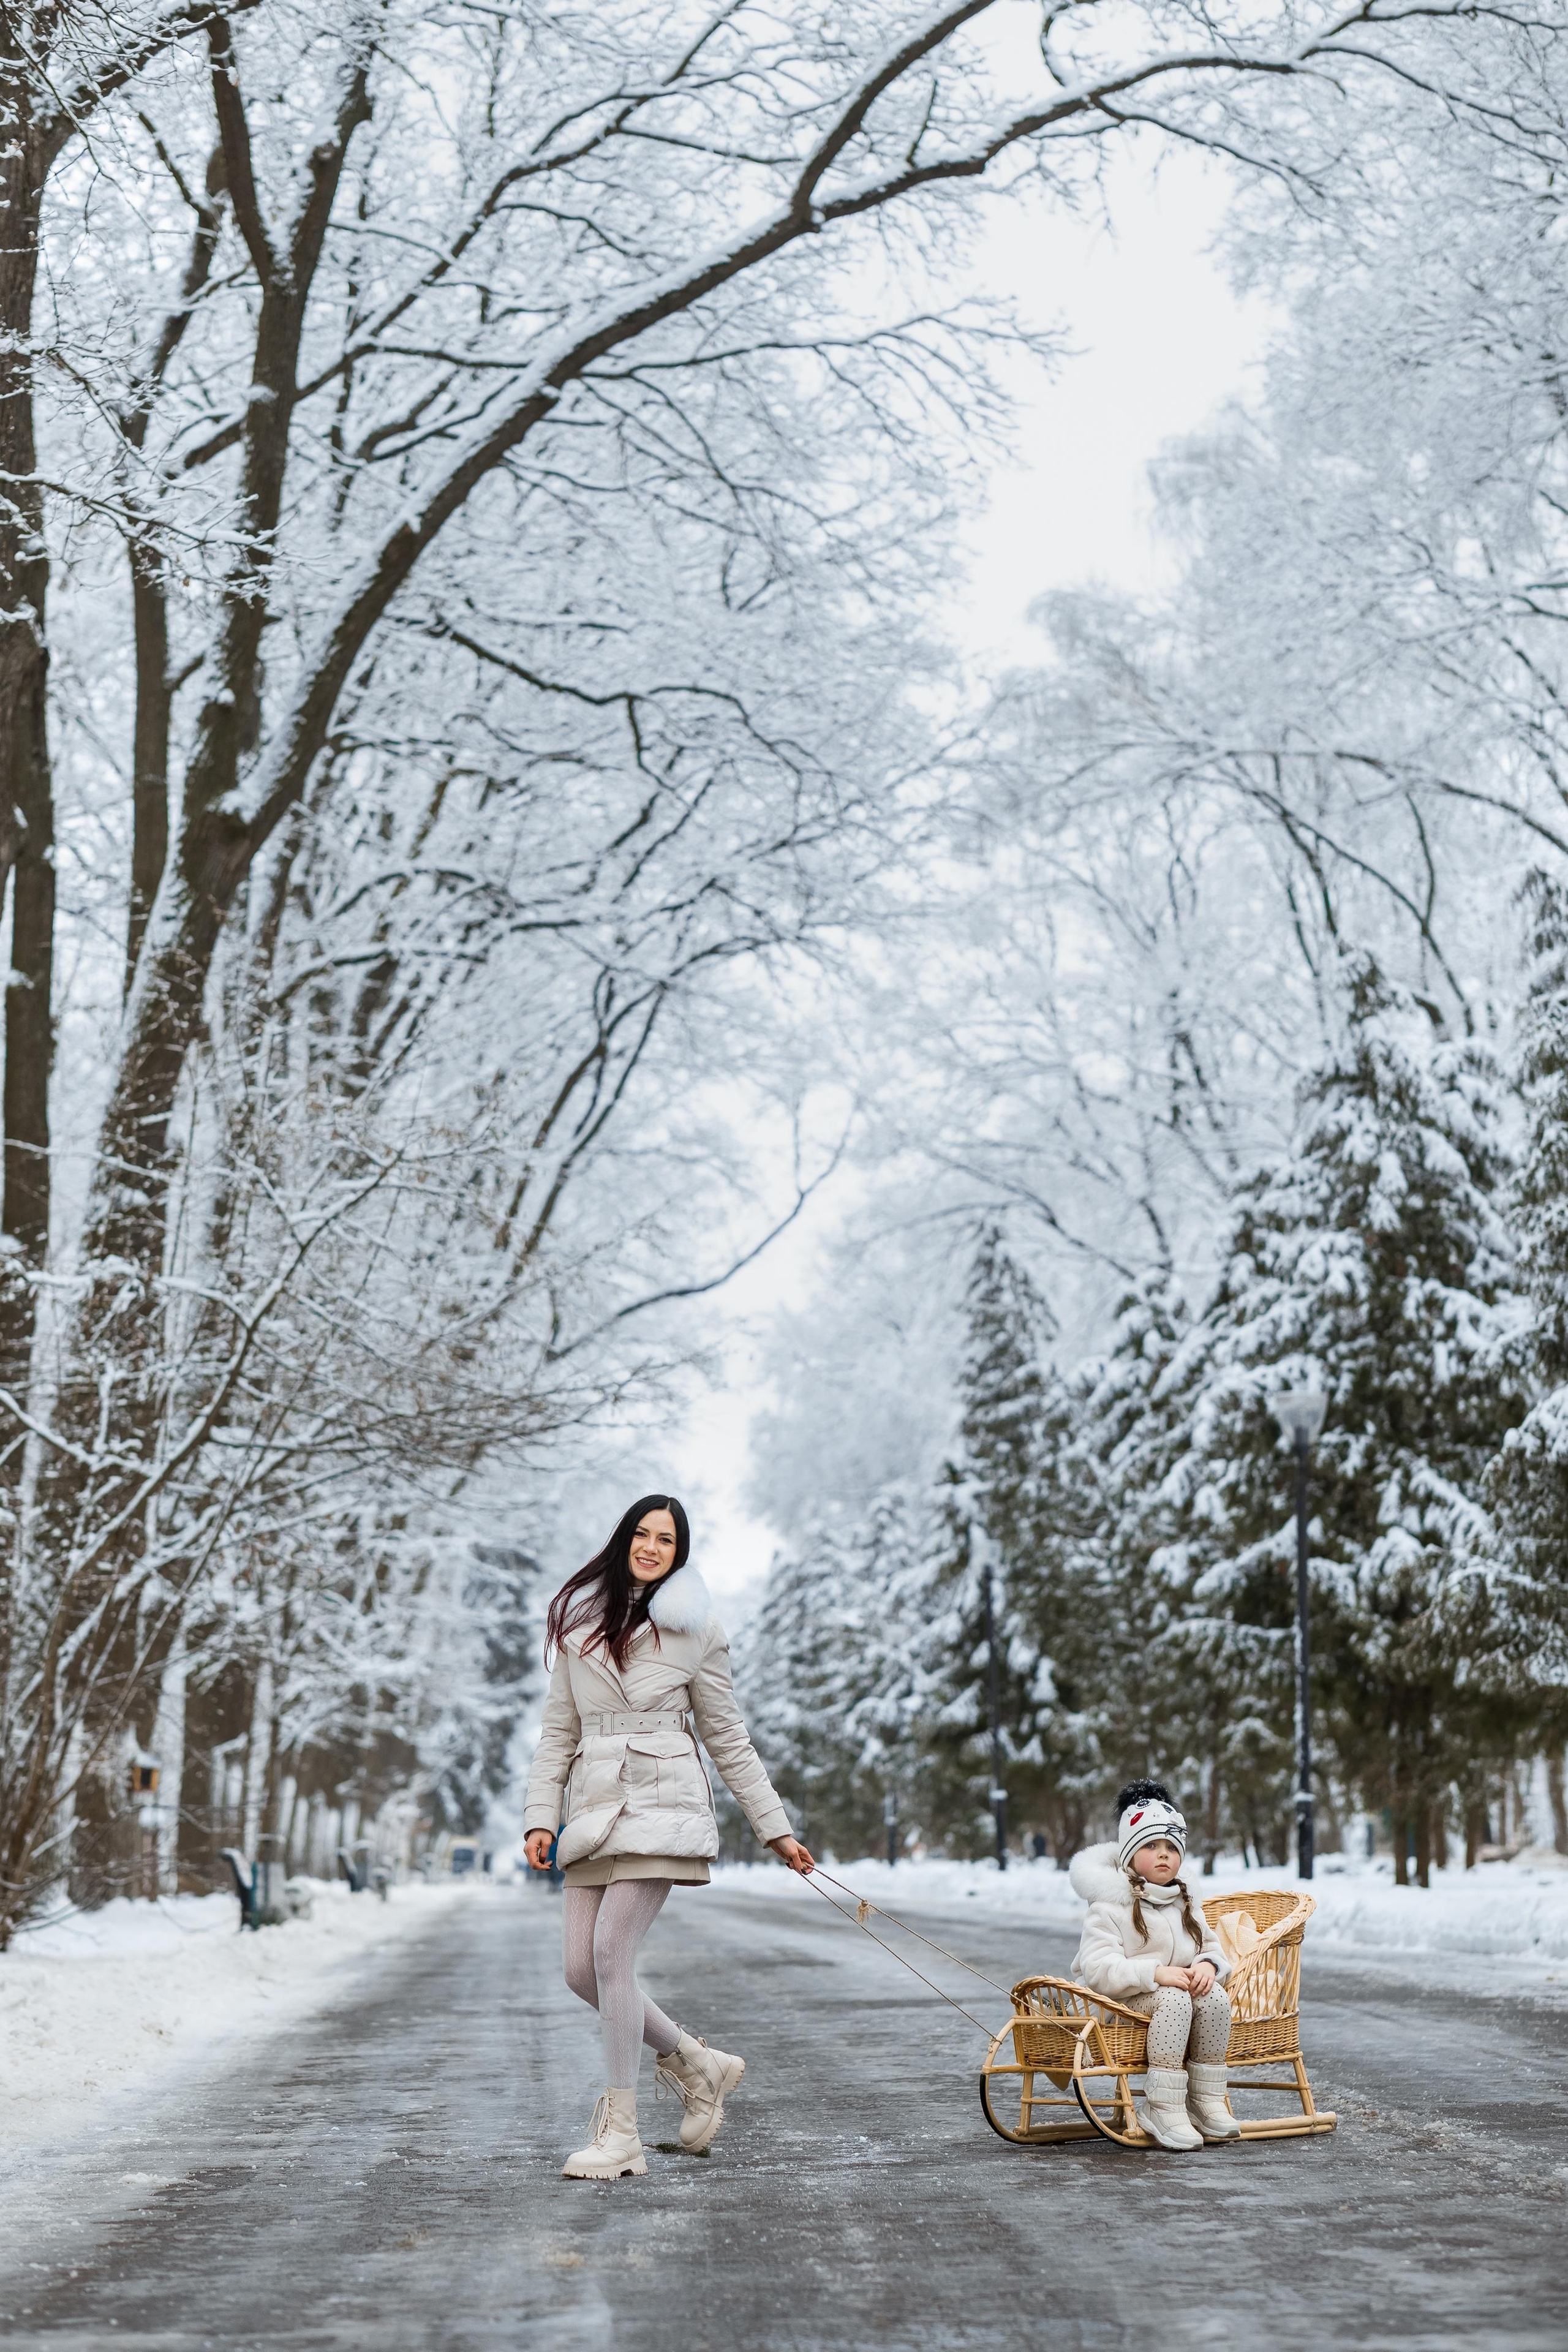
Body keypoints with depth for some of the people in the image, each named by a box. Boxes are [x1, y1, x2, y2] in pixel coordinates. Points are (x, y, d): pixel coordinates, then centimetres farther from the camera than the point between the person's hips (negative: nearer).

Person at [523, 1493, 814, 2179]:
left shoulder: (696, 1631, 5)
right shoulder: (578, 1622, 13)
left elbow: (728, 1737, 10)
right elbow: (558, 1731, 14)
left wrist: (775, 1829, 9)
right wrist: (540, 1817, 4)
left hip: (661, 1801, -5)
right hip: (594, 1807, 5)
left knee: (610, 1949, -16)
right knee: (581, 1969, -2)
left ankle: (619, 2132, -7)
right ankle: (697, 2062, 20)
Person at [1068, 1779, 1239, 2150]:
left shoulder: (1186, 1903, 16)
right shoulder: (1110, 1908, -9)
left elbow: (1213, 1948, 13)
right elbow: (1098, 1970, -21)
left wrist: (1208, 1966, -13)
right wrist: (1156, 1973, -32)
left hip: (1179, 1992, 6)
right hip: (1120, 2004, -6)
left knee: (1214, 1997, -25)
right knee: (1174, 2000, -35)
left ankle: (1207, 2101, -17)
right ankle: (1163, 2109, -31)